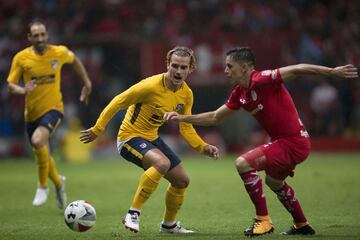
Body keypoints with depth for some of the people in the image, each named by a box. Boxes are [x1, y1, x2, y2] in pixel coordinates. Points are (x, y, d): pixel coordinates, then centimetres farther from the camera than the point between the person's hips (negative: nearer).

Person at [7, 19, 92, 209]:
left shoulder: (59, 52, -8)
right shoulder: (21, 58, -9)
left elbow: (74, 60, 15)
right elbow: (10, 84, -4)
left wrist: (87, 83, 17)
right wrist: (22, 90, -26)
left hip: (53, 108, -3)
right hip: (32, 113, 3)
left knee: (38, 141, -29)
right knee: (42, 154, 14)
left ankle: (43, 186, -11)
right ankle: (58, 182, 46)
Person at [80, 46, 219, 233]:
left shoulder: (186, 94, -3)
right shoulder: (151, 86, -25)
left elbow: (186, 128, 6)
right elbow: (117, 103, -17)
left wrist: (204, 148, -9)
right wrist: (97, 129, -14)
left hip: (152, 139, 8)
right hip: (130, 137, -8)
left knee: (182, 181, 12)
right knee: (162, 163, -35)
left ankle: (169, 224, 36)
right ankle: (133, 214, -26)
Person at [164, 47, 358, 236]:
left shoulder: (261, 80, -20)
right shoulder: (239, 93, 8)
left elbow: (296, 69, -27)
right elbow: (215, 117, 18)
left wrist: (332, 72, -34)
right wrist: (182, 118, 11)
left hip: (293, 142, -10)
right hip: (282, 140, 10)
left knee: (243, 163, -18)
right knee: (274, 182, 32)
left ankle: (263, 220, -10)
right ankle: (302, 225, 48)